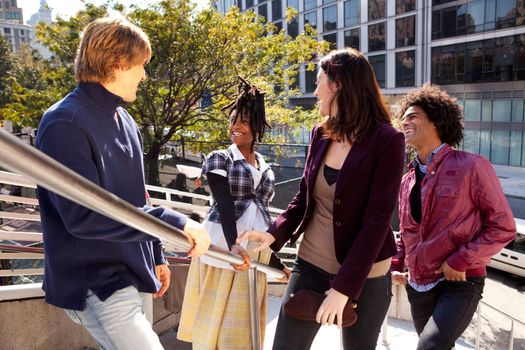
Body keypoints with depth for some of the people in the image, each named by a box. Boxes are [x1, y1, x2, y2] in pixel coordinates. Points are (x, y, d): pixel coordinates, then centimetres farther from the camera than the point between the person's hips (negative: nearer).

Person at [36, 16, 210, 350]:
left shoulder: (124, 121, 10)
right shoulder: (65, 124, -17)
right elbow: (83, 215, -26)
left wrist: (156, 257, 17)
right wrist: (176, 223, -26)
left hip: (133, 275, 8)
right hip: (96, 285, -8)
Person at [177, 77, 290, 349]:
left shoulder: (265, 168, 14)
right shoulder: (219, 158, 0)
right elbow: (224, 204, -15)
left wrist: (276, 262, 19)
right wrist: (233, 244, -32)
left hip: (256, 252, 4)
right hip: (224, 247, -4)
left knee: (242, 324, 11)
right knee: (215, 320, 2)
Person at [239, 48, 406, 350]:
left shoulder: (387, 141, -15)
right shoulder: (321, 134, 2)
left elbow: (377, 221, -19)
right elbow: (304, 197, 7)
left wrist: (344, 286, -20)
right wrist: (274, 234, -9)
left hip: (364, 276, -4)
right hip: (311, 265, 5)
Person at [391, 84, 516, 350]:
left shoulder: (471, 166, -10)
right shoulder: (408, 179, 8)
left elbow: (503, 227, -9)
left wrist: (461, 261, -16)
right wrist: (395, 265, 5)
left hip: (459, 285, -6)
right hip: (417, 287, 6)